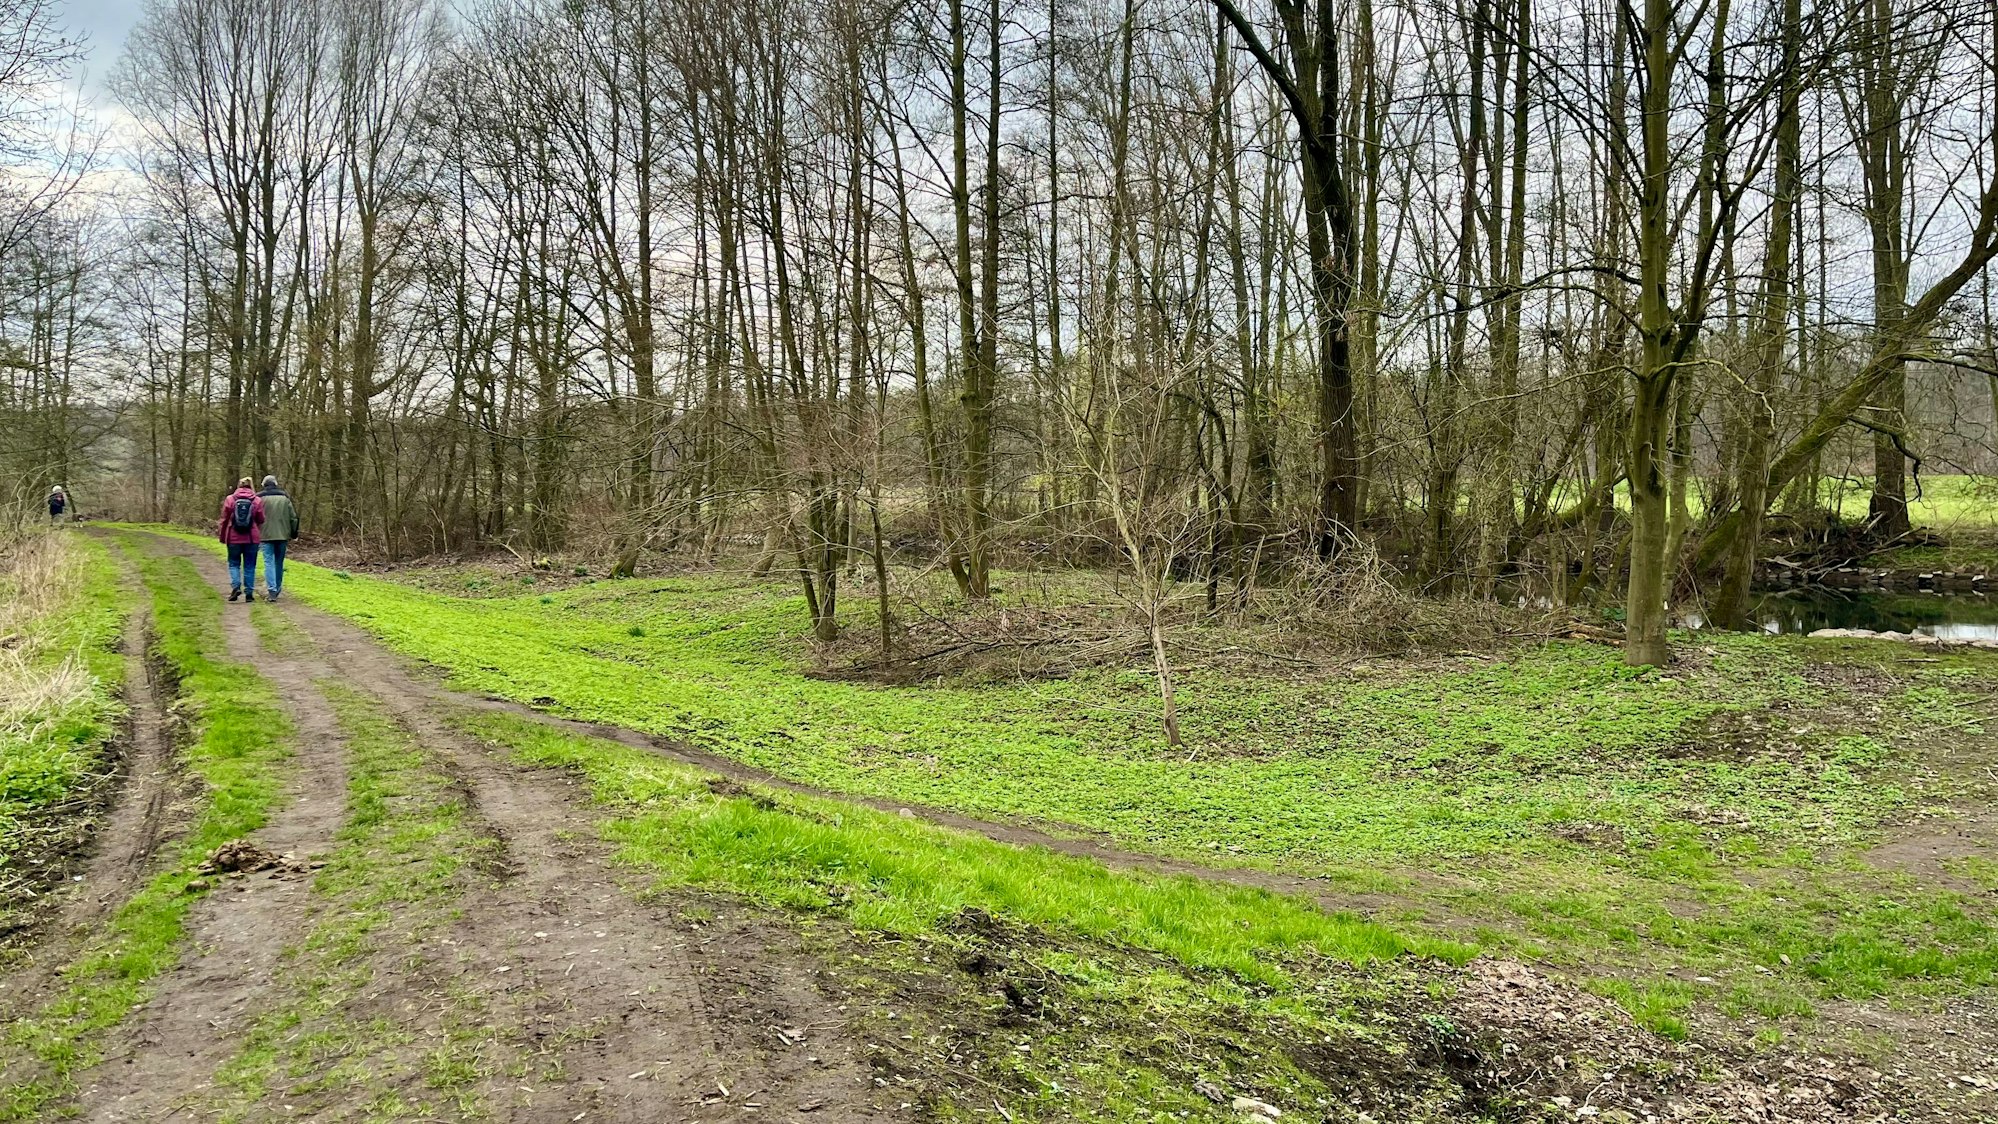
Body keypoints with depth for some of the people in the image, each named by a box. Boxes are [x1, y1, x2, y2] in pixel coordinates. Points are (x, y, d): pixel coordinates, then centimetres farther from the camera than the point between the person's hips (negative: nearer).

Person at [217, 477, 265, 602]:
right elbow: (261, 521, 0)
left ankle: (236, 586, -8)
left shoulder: (230, 499, -1)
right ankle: (249, 592, 7)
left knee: (234, 563, 12)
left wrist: (222, 536, 9)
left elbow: (224, 519, 1)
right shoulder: (257, 501, -1)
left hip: (234, 538, 0)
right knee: (249, 566, 8)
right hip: (251, 539, 0)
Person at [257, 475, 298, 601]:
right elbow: (293, 518, 5)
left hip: (266, 535, -3)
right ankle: (277, 590, 20)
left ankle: (272, 591, -14)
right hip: (282, 536, 3)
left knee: (269, 562, -3)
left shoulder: (259, 498, -2)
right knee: (279, 563, 13)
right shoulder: (285, 498, 5)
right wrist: (293, 535, 13)